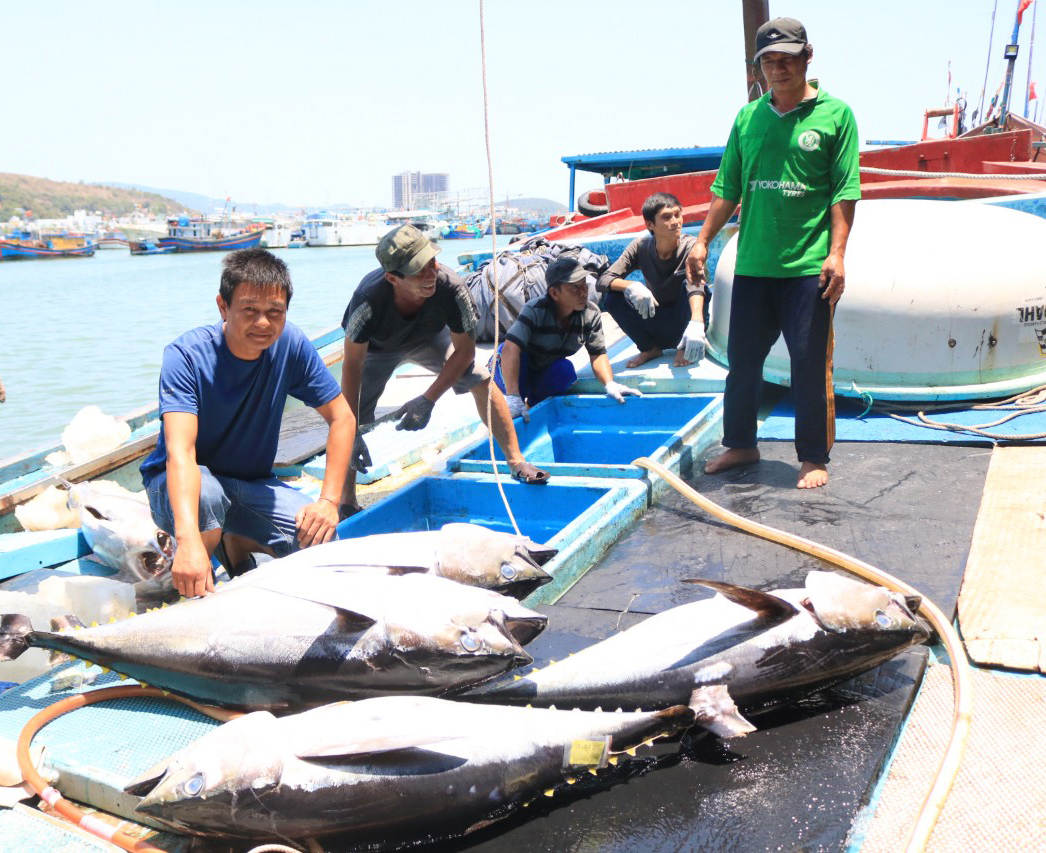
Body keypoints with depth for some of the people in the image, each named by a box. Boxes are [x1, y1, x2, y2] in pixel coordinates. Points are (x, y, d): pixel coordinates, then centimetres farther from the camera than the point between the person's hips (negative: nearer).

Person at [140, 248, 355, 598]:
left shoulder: (290, 344, -13)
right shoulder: (187, 355, -25)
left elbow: (342, 418, -5)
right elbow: (180, 450, -38)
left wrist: (330, 500, -17)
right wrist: (189, 539, -53)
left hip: (250, 484, 4)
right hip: (181, 484, -3)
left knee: (321, 537, -21)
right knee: (206, 492, -39)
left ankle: (237, 545, 10)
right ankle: (193, 591, -8)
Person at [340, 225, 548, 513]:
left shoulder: (451, 288, -39)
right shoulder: (369, 299, -43)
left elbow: (465, 351, -22)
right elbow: (352, 366, -31)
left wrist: (428, 400, -28)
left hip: (429, 338, 1)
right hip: (377, 348, -1)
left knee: (481, 380, -16)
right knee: (352, 414, -16)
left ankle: (516, 461, -1)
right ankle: (347, 500, 2)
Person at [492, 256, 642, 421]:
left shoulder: (591, 314, -16)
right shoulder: (535, 311, -32)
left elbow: (598, 354, -11)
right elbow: (510, 349, -45)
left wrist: (610, 384, -32)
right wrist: (513, 397, -56)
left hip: (544, 374, 4)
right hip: (516, 372, -3)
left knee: (566, 370, -30)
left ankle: (533, 405, -6)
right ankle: (515, 408, -18)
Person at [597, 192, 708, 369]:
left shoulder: (691, 245, -19)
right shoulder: (641, 247, -11)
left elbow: (696, 286, -38)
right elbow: (602, 281, -16)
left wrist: (697, 324, -58)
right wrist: (631, 286, -39)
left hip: (684, 323, -2)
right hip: (656, 326, 2)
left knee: (687, 283, -30)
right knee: (612, 299, -20)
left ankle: (685, 348, -10)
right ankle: (650, 348, 0)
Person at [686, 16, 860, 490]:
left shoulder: (834, 114, 0)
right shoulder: (748, 117, 11)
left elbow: (844, 191, -4)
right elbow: (727, 188, 14)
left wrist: (836, 253, -13)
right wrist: (703, 241, 8)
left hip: (808, 267, -4)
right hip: (752, 264, 4)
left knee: (809, 364, 0)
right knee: (741, 360, 11)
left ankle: (813, 457, 13)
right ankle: (739, 443, 27)